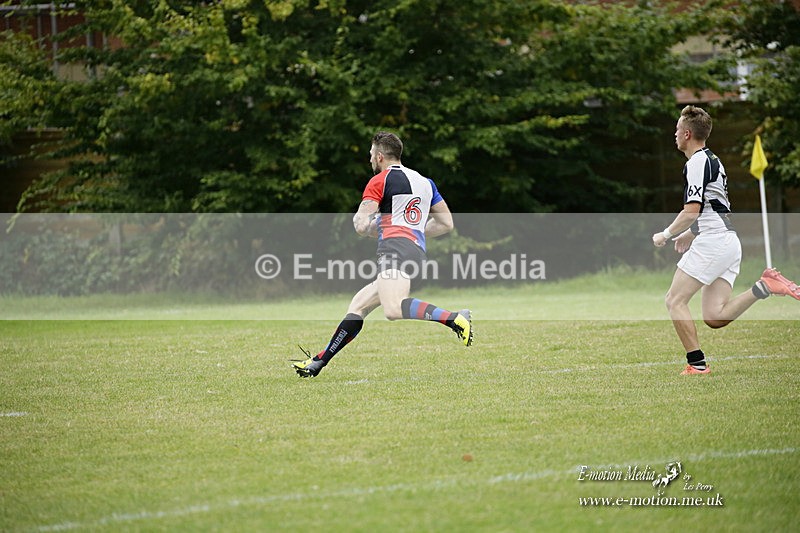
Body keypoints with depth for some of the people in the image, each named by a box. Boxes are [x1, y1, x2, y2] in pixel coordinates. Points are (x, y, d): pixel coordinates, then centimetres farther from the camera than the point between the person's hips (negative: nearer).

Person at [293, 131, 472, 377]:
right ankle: (318, 362, 17)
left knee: (393, 309, -32)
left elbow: (361, 226, -5)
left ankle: (454, 318, -45)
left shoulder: (379, 181, 3)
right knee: (358, 305, 15)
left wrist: (359, 219, 19)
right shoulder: (425, 181, 25)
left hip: (395, 246, -9)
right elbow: (446, 223, 25)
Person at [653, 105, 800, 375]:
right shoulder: (713, 160, 22)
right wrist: (690, 234, 29)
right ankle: (763, 287, -8)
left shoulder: (697, 163, -10)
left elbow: (692, 211, -18)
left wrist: (666, 234, -5)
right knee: (714, 317, 2)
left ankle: (697, 363, -7)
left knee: (675, 300, -3)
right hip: (729, 240, 10)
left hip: (712, 242, -10)